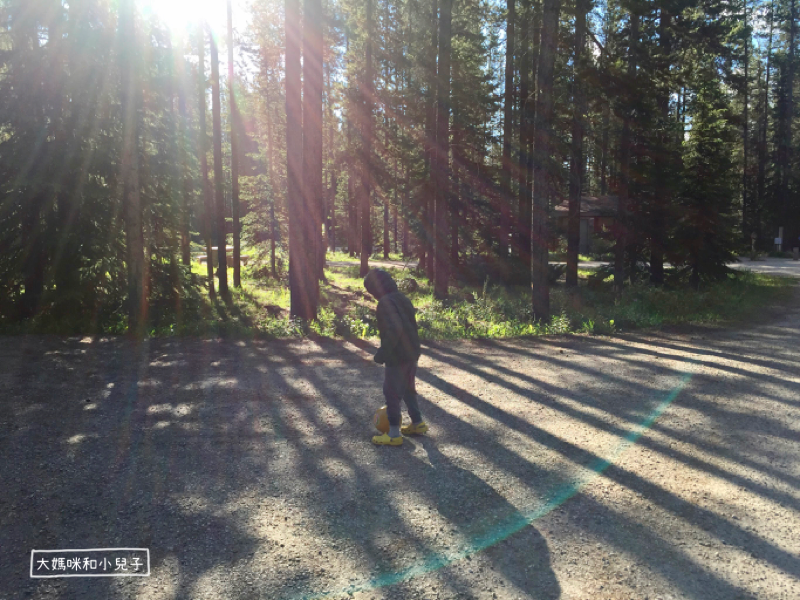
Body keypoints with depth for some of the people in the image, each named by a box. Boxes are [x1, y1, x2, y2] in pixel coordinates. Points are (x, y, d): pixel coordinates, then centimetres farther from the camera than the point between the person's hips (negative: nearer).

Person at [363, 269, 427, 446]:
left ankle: (394, 434, 7)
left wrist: (382, 353, -24)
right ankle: (418, 423, 32)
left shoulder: (386, 303, -18)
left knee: (391, 393, 1)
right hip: (411, 354, 9)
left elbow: (394, 329, -29)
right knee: (407, 389, 21)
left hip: (397, 357, -9)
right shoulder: (402, 298, 11)